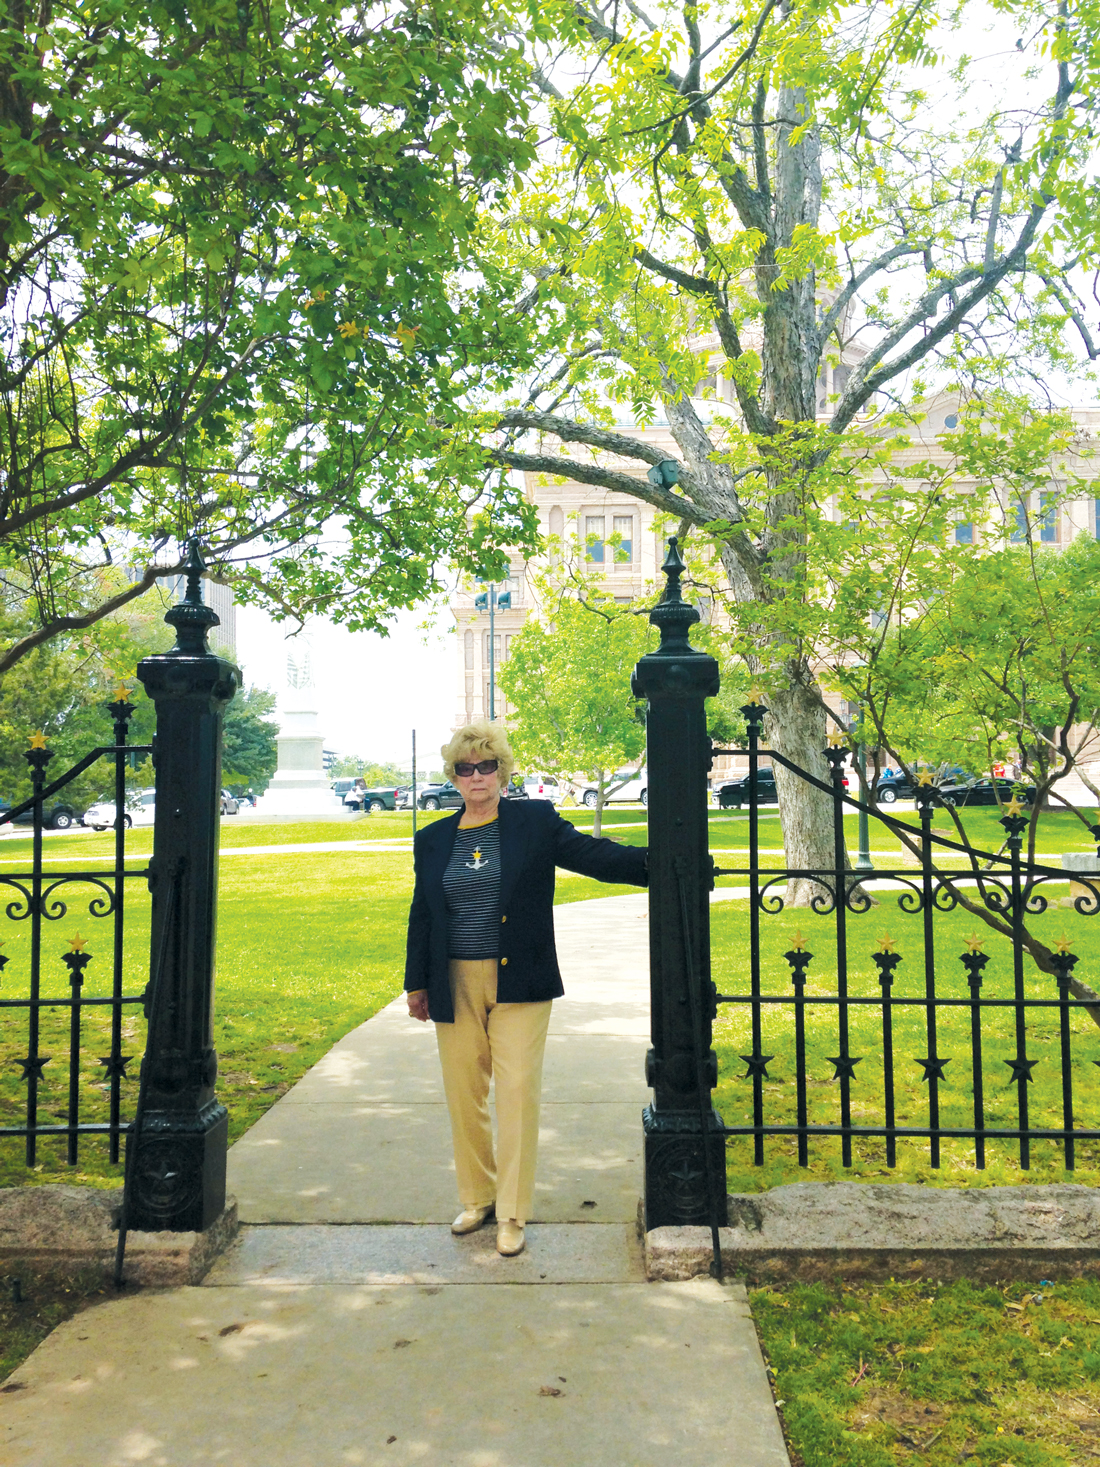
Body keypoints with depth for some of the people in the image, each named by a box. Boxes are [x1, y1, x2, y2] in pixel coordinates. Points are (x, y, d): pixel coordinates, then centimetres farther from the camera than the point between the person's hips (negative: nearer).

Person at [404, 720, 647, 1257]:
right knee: (464, 1094, 11)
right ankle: (477, 1198, 30)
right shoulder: (432, 840, 9)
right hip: (455, 986, 3)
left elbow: (591, 853, -7)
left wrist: (653, 862, -21)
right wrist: (416, 982, 14)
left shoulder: (535, 821, 1)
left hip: (519, 984, -3)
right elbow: (422, 914, 14)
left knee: (517, 1091, -4)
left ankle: (511, 1213, 11)